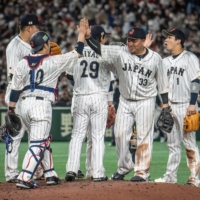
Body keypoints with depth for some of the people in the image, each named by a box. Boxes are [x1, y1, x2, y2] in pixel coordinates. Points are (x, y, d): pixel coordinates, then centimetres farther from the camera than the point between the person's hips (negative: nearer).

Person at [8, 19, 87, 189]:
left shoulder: (23, 63, 7)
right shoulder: (53, 61, -5)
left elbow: (15, 89, 6)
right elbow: (77, 53, 4)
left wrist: (11, 110, 11)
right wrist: (82, 34, 17)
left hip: (25, 105, 6)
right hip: (42, 105, -6)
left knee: (44, 140, 21)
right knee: (38, 144, -7)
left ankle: (50, 174, 24)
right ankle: (24, 179, -18)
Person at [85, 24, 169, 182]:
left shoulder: (155, 58, -5)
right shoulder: (121, 53, -4)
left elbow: (162, 82, 2)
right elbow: (99, 49, -13)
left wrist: (165, 103, -2)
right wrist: (88, 37, -29)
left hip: (145, 102, -3)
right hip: (125, 102, 3)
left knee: (144, 137, -3)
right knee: (120, 134, 3)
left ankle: (142, 172, 4)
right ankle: (125, 167, 21)